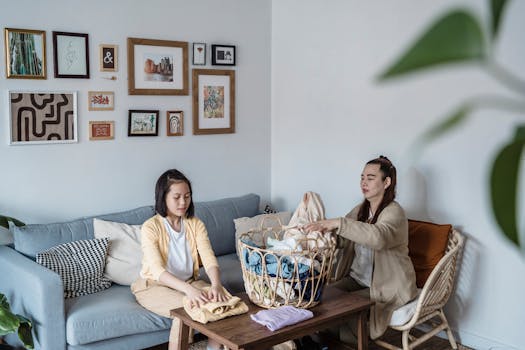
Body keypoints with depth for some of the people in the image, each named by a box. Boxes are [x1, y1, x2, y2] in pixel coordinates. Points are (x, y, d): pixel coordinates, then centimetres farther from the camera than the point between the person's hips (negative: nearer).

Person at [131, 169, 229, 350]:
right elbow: (157, 270, -28)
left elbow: (209, 259, -15)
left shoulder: (196, 224, -3)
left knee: (221, 299, -22)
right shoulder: (150, 227, -16)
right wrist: (188, 289, -44)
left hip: (188, 282, 4)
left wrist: (216, 284, -37)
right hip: (154, 286, -4)